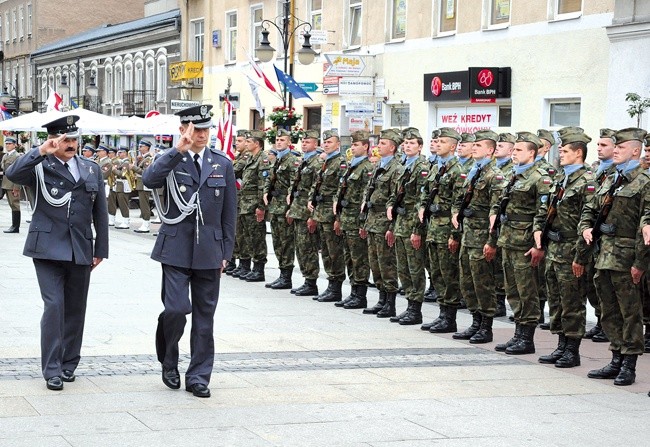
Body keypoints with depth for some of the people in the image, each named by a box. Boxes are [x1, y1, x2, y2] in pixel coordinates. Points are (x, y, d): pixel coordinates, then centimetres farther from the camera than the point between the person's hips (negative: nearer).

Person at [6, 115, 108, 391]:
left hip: (80, 251, 4)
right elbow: (12, 174, -21)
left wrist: (100, 250, 10)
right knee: (54, 306, -10)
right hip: (48, 249, -4)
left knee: (75, 309, 9)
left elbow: (100, 213, 14)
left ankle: (69, 363, 22)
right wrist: (41, 151, -26)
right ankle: (52, 370, -4)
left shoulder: (92, 170, 11)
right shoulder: (40, 167, 0)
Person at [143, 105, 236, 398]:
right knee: (176, 309, -12)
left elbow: (229, 212, 10)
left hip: (209, 251, 3)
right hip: (176, 249, -3)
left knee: (204, 316, 6)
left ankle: (198, 377, 15)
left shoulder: (223, 164, 8)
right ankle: (168, 363, 14)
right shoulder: (169, 161, 2)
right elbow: (149, 180, -22)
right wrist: (178, 151, -26)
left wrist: (226, 251, 7)